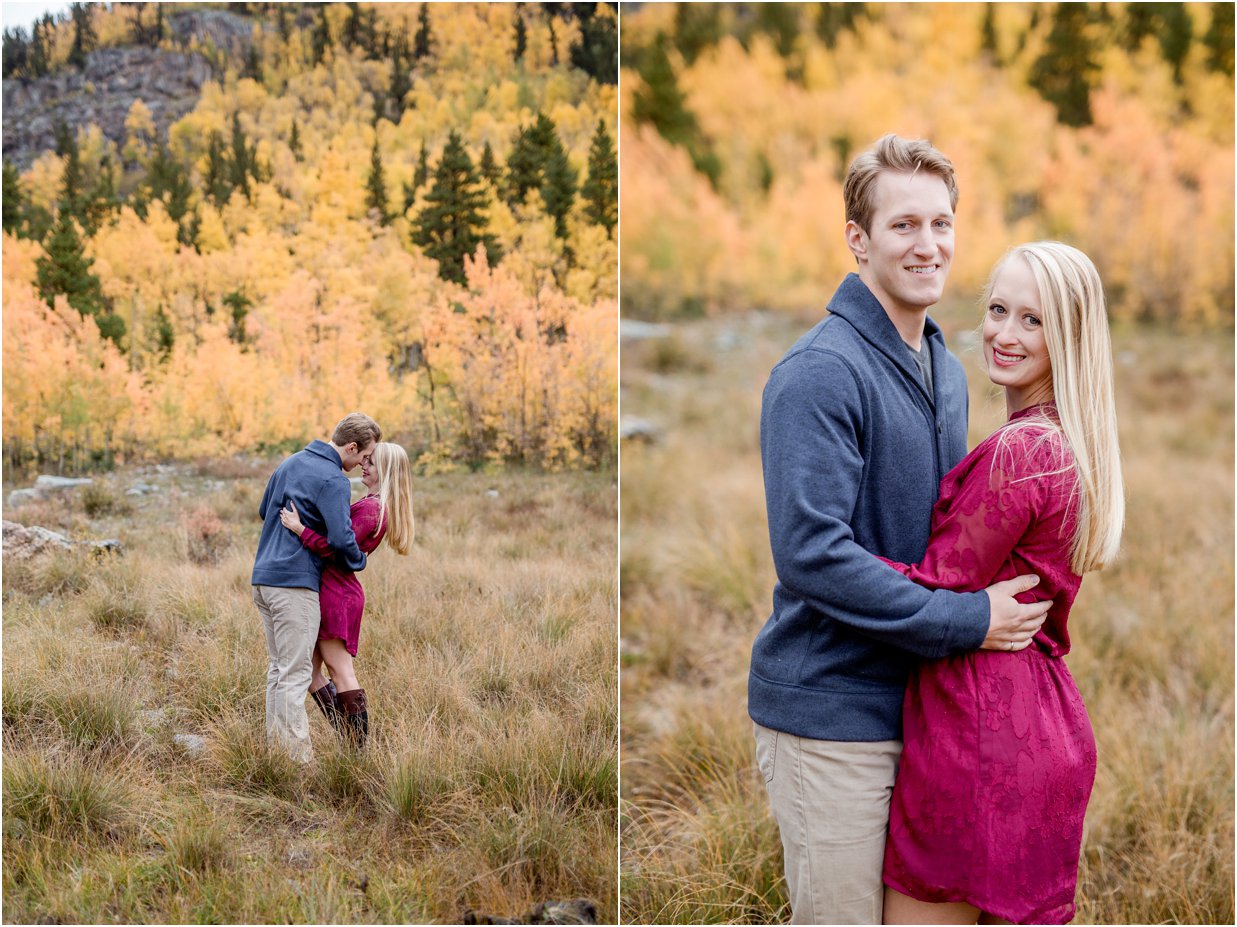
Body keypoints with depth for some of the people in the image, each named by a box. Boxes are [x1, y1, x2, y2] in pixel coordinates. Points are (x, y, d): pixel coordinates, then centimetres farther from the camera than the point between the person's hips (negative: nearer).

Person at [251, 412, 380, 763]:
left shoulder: (291, 462, 14)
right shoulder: (333, 480, -13)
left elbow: (264, 511, 27)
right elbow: (341, 539, -21)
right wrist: (359, 561, -1)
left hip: (263, 576, 9)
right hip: (296, 582, -9)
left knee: (278, 666, 14)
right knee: (295, 672, -6)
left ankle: (275, 743, 18)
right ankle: (297, 755, -4)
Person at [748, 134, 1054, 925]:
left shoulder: (946, 369, 12)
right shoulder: (821, 372, -17)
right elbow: (810, 554, -25)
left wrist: (1006, 599, 6)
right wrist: (966, 620, -21)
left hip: (916, 704, 9)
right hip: (831, 714, -8)